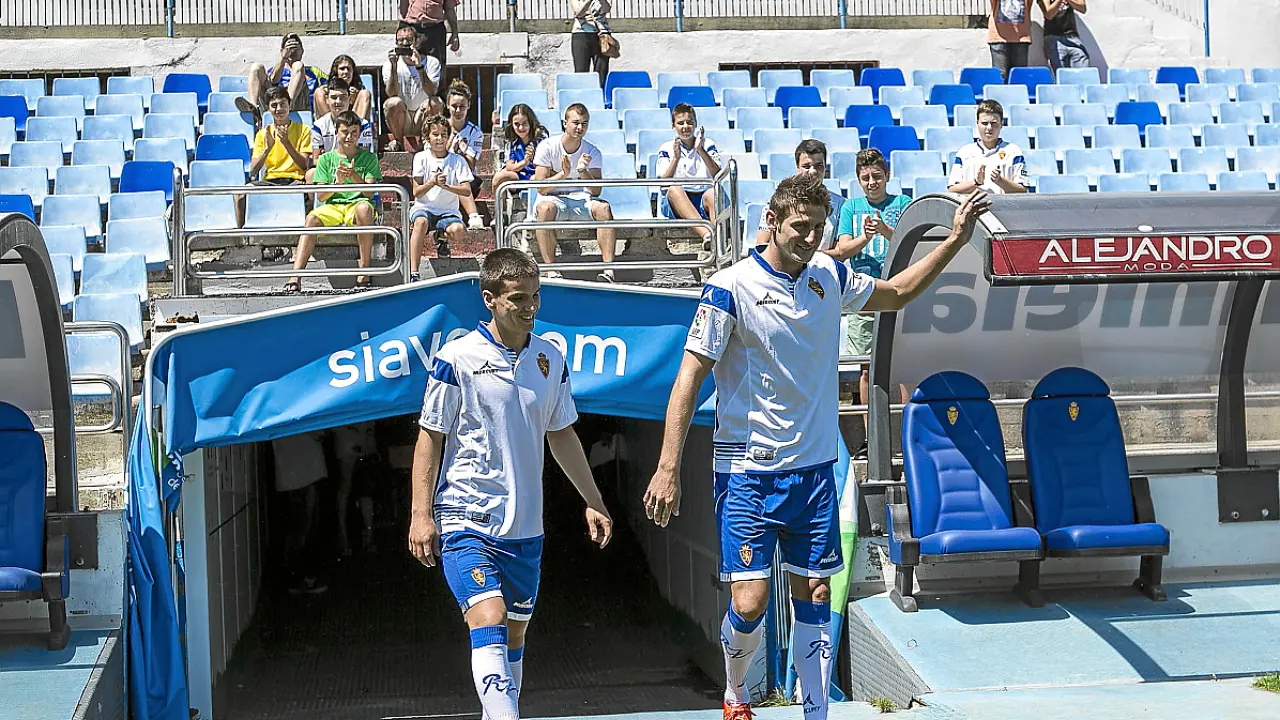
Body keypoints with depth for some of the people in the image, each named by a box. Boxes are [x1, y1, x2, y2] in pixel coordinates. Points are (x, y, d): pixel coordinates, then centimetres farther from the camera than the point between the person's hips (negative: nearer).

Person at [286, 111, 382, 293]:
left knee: (364, 208, -38)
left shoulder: (368, 158, 9)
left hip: (357, 203, -1)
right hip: (332, 206, 2)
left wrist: (355, 177, -20)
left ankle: (365, 271, -35)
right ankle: (296, 276, -42)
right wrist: (337, 183, -14)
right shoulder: (326, 158, 12)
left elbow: (369, 193, -2)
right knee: (312, 217, -32)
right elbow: (320, 196, 5)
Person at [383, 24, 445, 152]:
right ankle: (398, 141, -7)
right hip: (402, 120, 0)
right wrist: (394, 66, -24)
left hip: (422, 120, 0)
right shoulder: (389, 64, 0)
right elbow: (392, 94, -16)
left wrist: (419, 66, -28)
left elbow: (431, 92, -19)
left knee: (435, 102, -30)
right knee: (393, 102, -31)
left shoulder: (431, 62, -2)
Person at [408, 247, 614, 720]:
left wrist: (593, 502, 17)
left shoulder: (550, 358, 7)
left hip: (525, 526, 5)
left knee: (514, 634, 11)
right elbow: (430, 437, -3)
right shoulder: (457, 357, -8)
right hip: (465, 520, -5)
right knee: (489, 621, -20)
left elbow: (561, 435, 17)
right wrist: (421, 513, -9)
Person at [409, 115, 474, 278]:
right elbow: (416, 192, -2)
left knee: (459, 231, -33)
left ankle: (442, 236, 8)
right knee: (421, 221, -38)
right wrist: (432, 182, -21)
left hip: (448, 211, 1)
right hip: (424, 208, -1)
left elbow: (467, 191, -6)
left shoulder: (457, 160, 3)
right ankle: (413, 273, -38)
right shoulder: (421, 158, 3)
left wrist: (446, 186, -23)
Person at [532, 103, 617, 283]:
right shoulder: (547, 147, -6)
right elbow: (541, 187, -12)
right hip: (554, 199, -2)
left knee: (603, 207, -29)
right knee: (545, 208, -37)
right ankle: (550, 269, -36)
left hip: (581, 199, 2)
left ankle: (608, 267, -33)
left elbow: (596, 191, -9)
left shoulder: (592, 152, 0)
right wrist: (563, 175, -28)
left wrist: (583, 171, -26)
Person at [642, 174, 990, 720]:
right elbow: (690, 375, -11)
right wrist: (668, 468, -17)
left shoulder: (829, 275, 6)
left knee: (814, 596, 6)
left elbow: (896, 293, 25)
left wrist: (954, 241, 16)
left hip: (814, 466, 5)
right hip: (748, 470, -5)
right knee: (751, 603, -7)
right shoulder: (731, 287, -11)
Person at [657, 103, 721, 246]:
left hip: (703, 202, 1)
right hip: (676, 203, 0)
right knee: (674, 189, -36)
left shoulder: (708, 145, 15)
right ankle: (706, 234, -58)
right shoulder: (667, 149, 13)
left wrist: (701, 151, -10)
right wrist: (676, 158, -11)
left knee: (713, 192, -35)